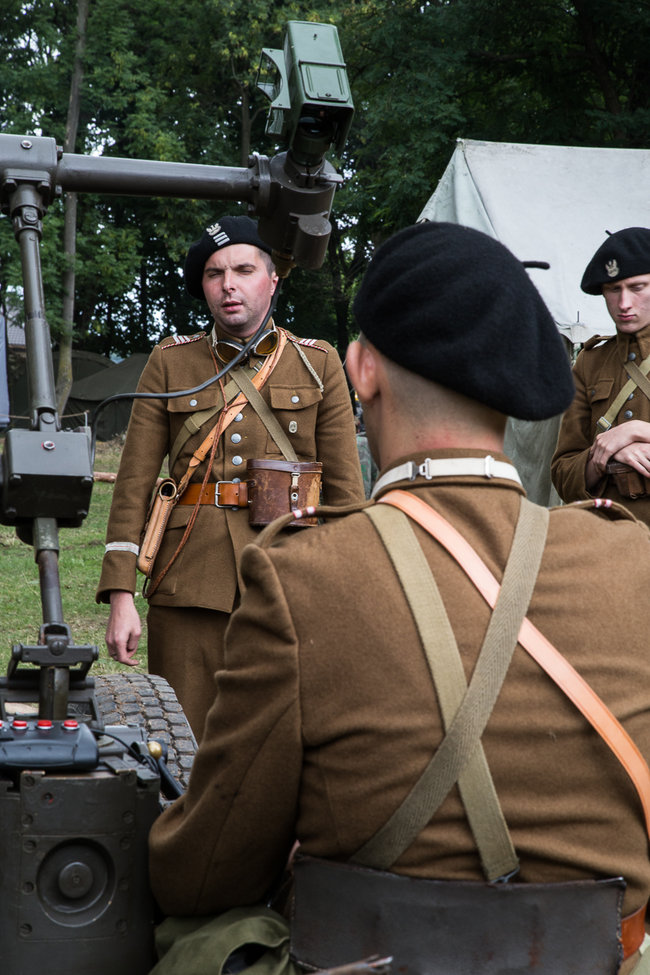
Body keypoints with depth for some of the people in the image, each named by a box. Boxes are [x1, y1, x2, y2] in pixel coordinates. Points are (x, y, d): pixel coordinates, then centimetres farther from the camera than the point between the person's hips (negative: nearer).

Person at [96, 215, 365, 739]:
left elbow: (346, 488, 6)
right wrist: (121, 595, -4)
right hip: (189, 589, 1)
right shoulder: (170, 364, 9)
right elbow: (134, 484, 5)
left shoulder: (319, 364, 8)